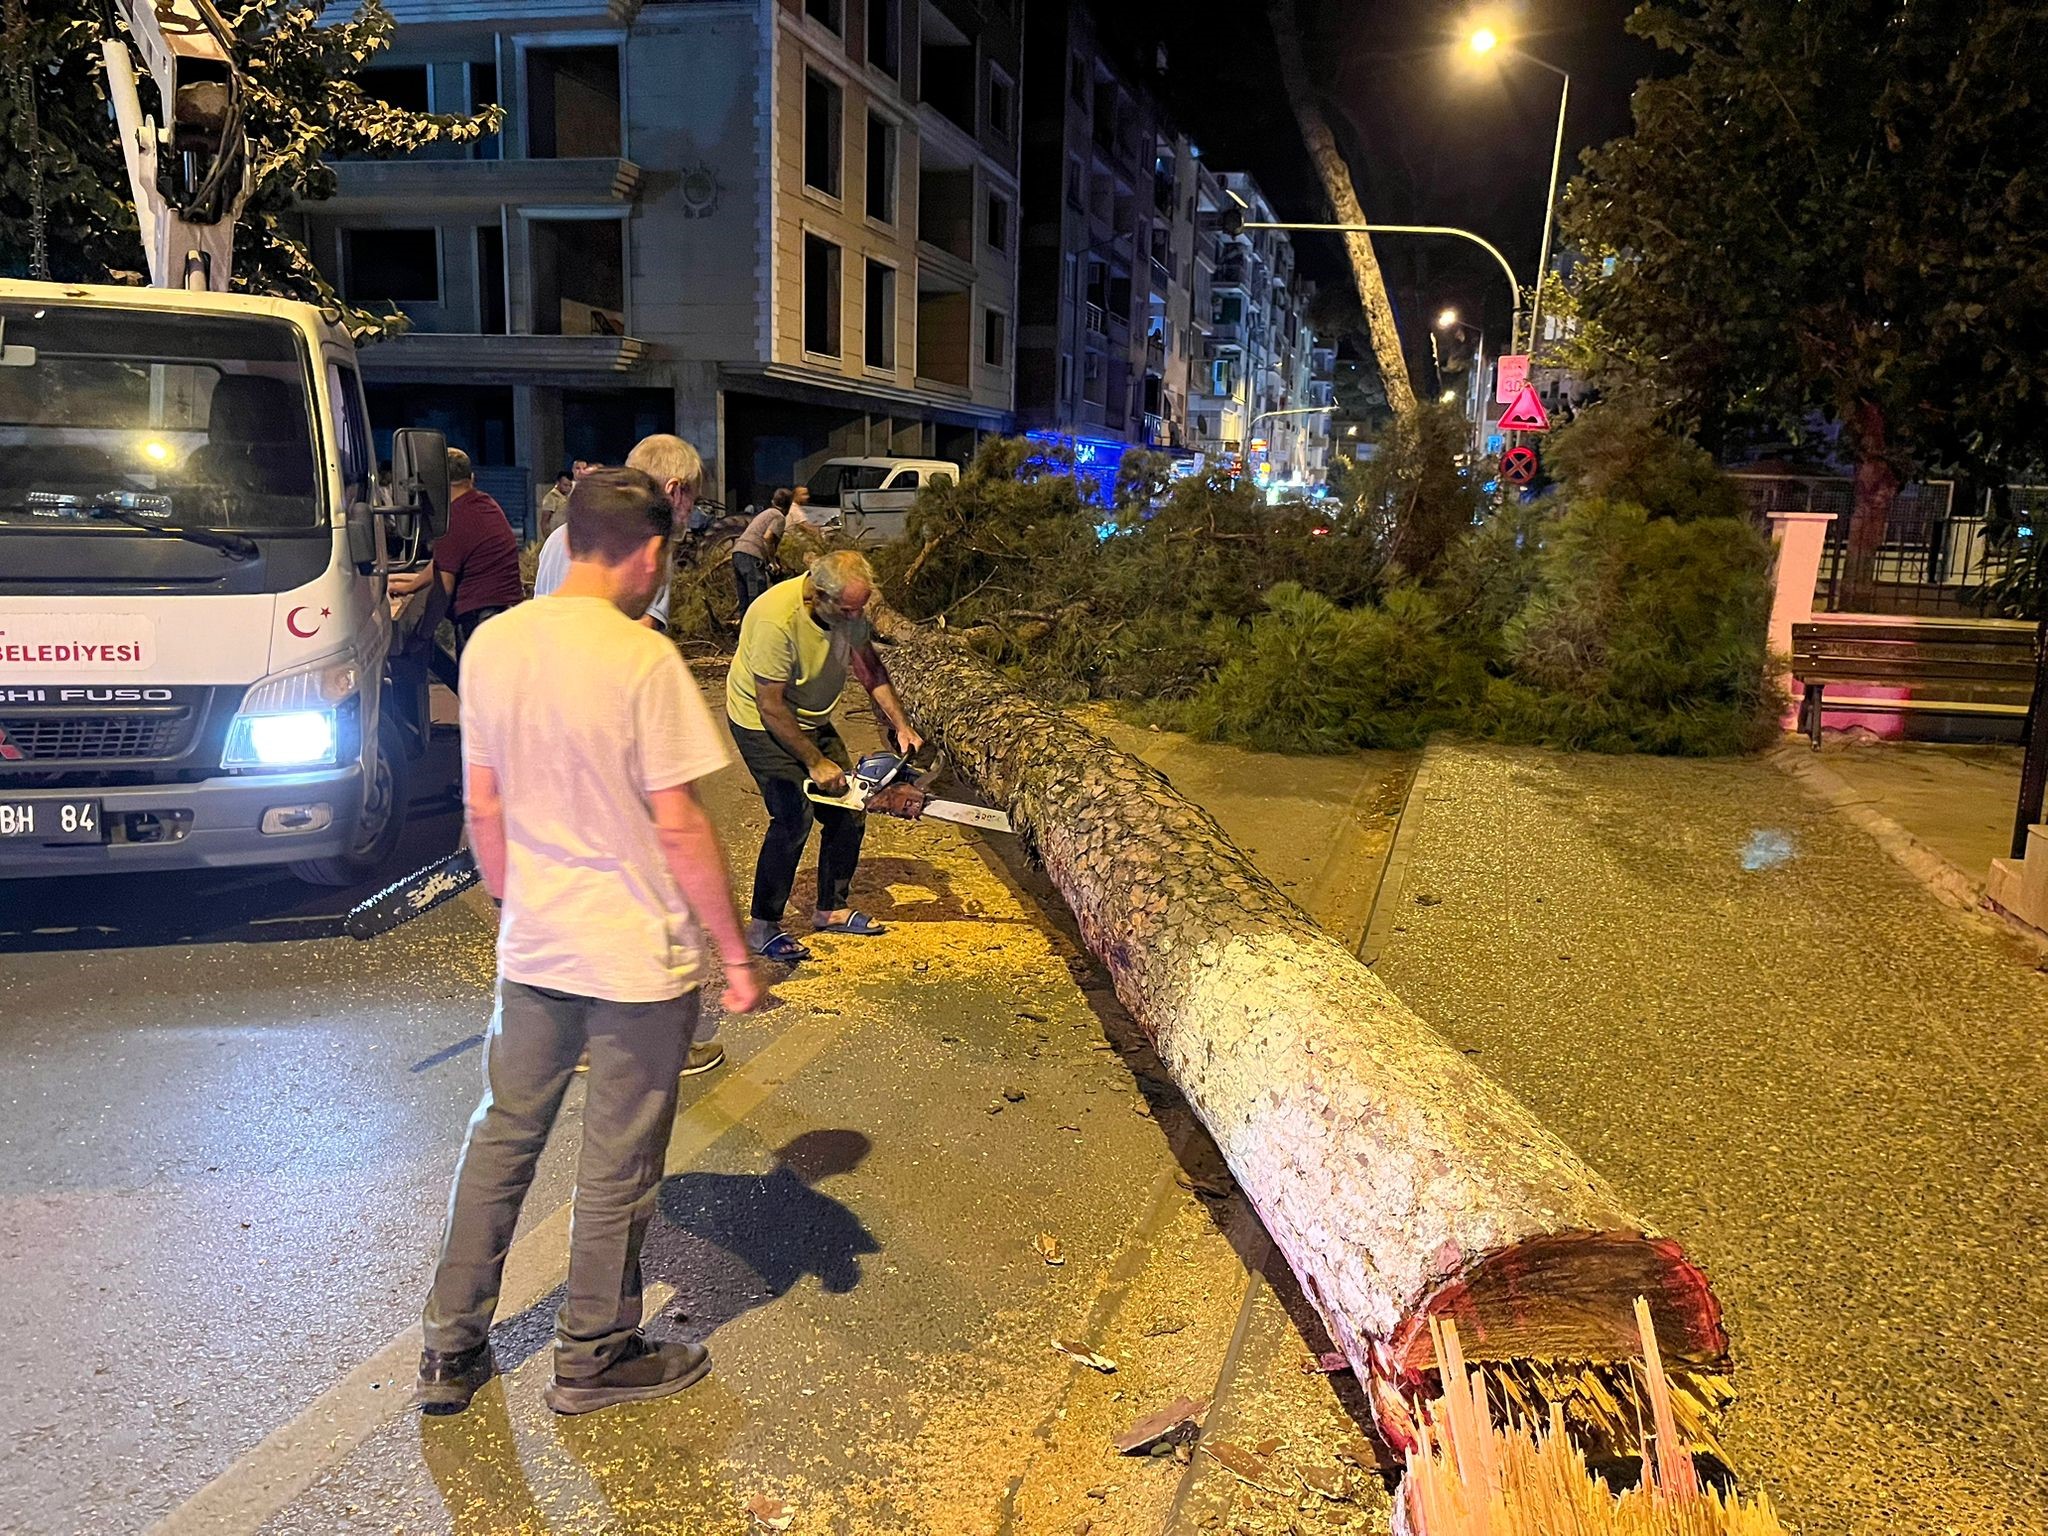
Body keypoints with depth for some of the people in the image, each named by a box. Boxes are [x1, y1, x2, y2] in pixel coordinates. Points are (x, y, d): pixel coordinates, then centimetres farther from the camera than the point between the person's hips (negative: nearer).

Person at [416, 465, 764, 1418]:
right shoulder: (641, 658, -20)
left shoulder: (492, 645, 0)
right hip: (639, 957, -6)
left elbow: (483, 807, 6)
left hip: (531, 949, 6)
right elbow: (678, 826, -19)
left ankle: (451, 1350, 32)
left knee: (502, 1137, 20)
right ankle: (594, 1357, 29)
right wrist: (735, 955, -9)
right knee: (617, 1166, 11)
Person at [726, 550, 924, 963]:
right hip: (763, 725, -8)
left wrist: (901, 726, -6)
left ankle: (832, 908, 21)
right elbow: (771, 707, -28)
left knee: (848, 810, 5)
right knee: (794, 817, -18)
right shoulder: (778, 619, -34)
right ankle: (762, 928, -6)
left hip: (812, 721, 8)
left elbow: (869, 666, 2)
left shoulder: (847, 606, -12)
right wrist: (815, 763, -21)